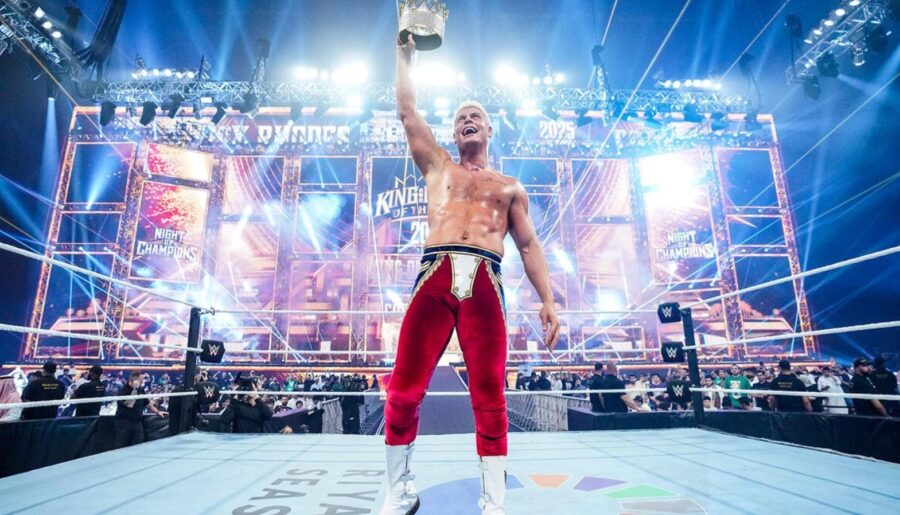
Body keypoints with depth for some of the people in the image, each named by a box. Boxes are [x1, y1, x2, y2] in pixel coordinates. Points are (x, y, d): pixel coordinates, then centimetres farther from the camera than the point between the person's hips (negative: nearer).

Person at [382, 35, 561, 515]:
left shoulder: (510, 186, 23)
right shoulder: (437, 166, 26)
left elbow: (529, 246, 16)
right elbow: (407, 110, 26)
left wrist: (548, 301, 5)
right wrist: (404, 54, 35)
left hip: (485, 286, 0)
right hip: (435, 279, 1)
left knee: (490, 400, -3)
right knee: (403, 392, -4)